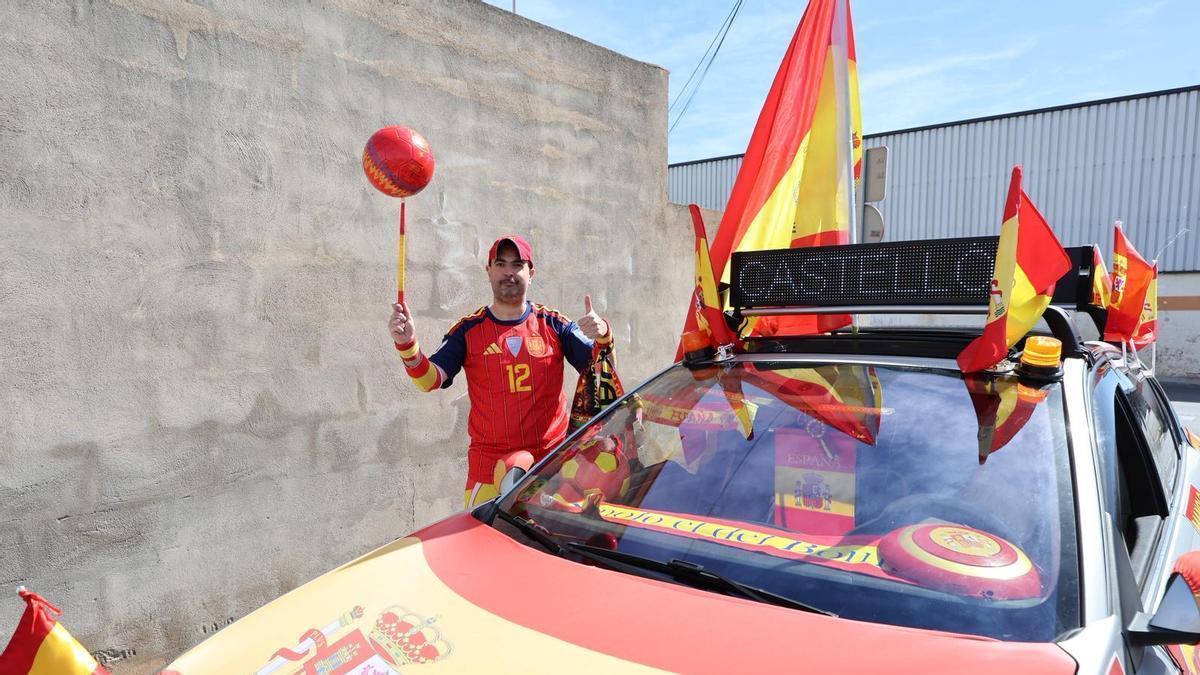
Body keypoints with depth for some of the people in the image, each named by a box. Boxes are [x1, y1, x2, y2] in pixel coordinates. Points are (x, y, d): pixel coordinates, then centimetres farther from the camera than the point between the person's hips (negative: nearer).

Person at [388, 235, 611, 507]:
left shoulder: (554, 324, 3)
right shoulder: (469, 330, 3)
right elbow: (430, 379, -5)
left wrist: (602, 337, -24)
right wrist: (407, 345, -24)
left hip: (552, 462, 1)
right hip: (490, 466, 0)